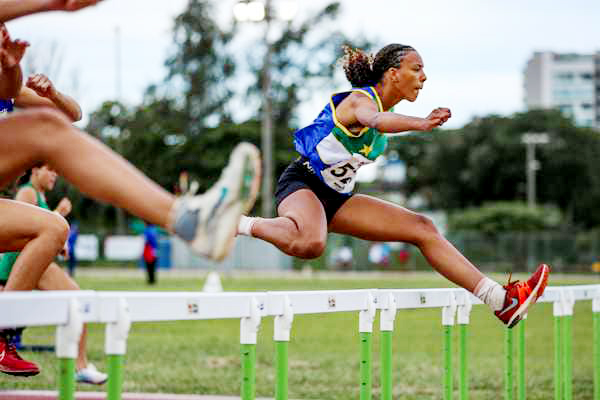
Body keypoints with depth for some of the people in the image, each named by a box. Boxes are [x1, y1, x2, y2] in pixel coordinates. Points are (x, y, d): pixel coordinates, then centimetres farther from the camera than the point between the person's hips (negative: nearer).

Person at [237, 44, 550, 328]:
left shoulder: (384, 106, 8)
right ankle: (240, 224, -17)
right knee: (309, 244, -43)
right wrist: (419, 124, -66)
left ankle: (500, 299, -4)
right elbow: (373, 120, -46)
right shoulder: (360, 100, -20)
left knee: (421, 228, -2)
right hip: (302, 183, -9)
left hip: (338, 198, 9)